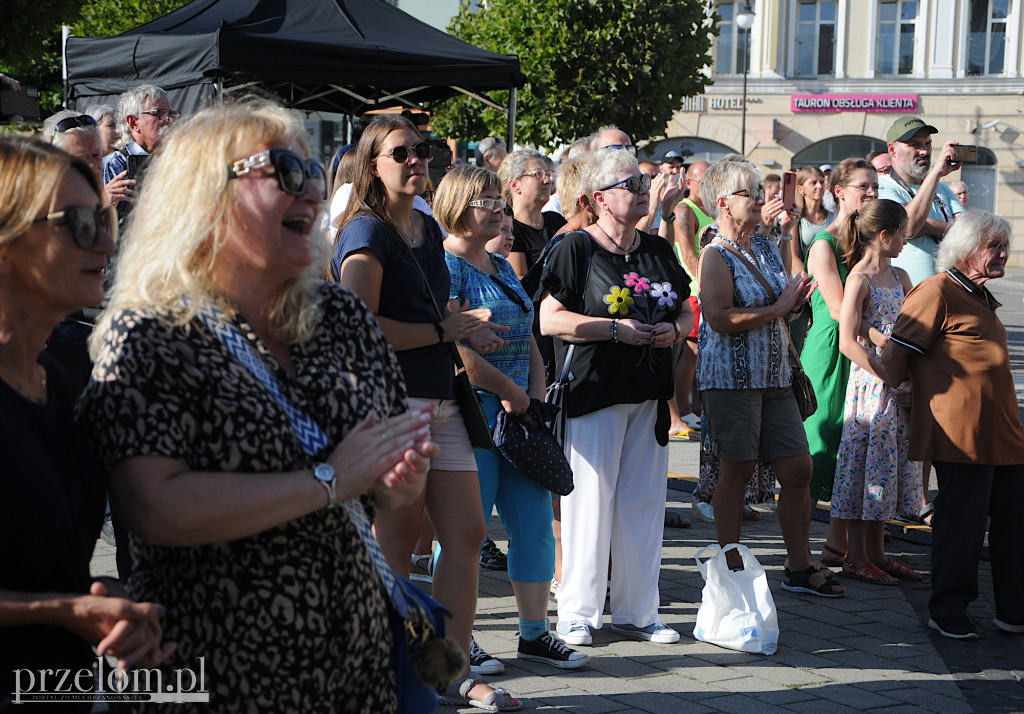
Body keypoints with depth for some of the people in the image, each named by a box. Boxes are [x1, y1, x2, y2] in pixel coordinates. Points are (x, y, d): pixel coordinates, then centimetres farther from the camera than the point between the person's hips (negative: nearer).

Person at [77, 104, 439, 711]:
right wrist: (330, 479, -19)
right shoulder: (147, 335, -11)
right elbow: (157, 512, -24)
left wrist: (402, 477, -9)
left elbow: (389, 493, 15)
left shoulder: (343, 315, 7)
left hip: (359, 652, 6)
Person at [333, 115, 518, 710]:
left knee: (467, 534, 6)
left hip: (440, 402, 8)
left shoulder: (428, 228, 17)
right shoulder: (367, 232, -9)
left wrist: (465, 325, 8)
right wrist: (445, 331, -11)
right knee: (397, 544, -1)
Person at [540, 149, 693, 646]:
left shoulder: (658, 250, 14)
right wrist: (615, 329, -16)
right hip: (594, 392, -6)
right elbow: (550, 320, -11)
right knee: (590, 501, -3)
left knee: (644, 502, 8)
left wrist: (675, 329, -1)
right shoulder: (576, 249, -4)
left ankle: (636, 611, 18)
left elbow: (686, 311, 21)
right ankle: (577, 614, 7)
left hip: (649, 395, 6)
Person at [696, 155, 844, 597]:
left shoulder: (766, 246, 14)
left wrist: (795, 299, 6)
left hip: (774, 377, 7)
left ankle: (800, 568, 16)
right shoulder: (716, 256, -9)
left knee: (798, 470, 6)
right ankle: (732, 571, 12)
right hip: (731, 377, -7)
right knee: (736, 472, 1)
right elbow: (719, 318, -22)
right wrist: (777, 308, -16)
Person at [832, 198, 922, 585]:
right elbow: (848, 342, -17)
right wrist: (888, 376, -19)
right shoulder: (859, 279, -12)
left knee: (890, 464, 11)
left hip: (899, 384, 8)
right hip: (869, 383, -8)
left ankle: (876, 552, 21)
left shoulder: (899, 277, 12)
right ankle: (855, 557, 7)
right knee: (865, 465, -1)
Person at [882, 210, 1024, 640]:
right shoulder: (937, 291, -9)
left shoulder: (980, 298, 22)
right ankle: (947, 612, 8)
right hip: (961, 436, -9)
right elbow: (897, 352, -12)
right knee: (961, 524, -4)